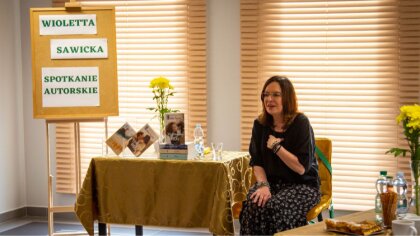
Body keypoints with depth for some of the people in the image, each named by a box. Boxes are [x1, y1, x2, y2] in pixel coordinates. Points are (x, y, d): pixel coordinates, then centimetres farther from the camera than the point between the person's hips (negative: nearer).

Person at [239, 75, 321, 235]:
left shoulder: (300, 123, -12)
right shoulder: (260, 124, 3)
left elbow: (302, 168, -15)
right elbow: (257, 163, 2)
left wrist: (276, 146, -16)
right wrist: (263, 185, -16)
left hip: (302, 185, -4)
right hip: (272, 182, 4)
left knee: (274, 208, -32)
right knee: (252, 204, -28)